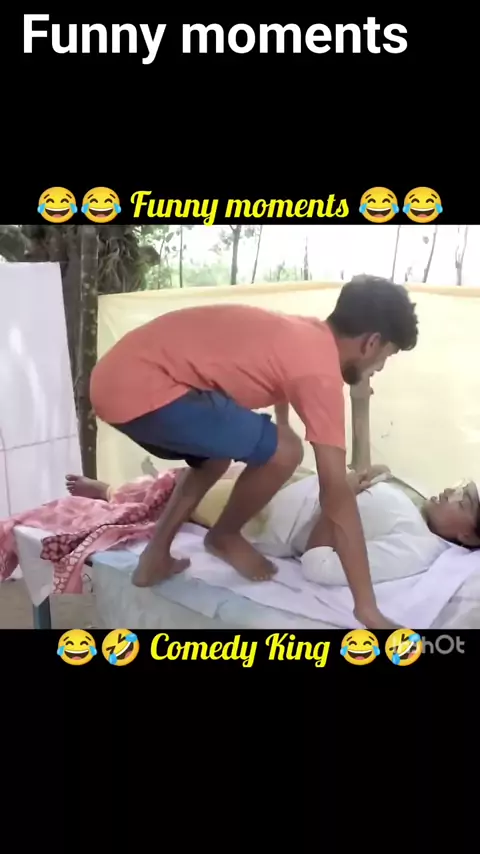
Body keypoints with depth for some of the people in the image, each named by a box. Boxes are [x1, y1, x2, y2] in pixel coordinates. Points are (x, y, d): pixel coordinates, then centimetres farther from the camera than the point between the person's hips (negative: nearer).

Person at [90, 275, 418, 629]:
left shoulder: (301, 333, 16)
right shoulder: (320, 371, -11)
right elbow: (336, 496, -12)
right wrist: (367, 608, -7)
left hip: (119, 374, 10)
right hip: (142, 387, -10)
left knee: (214, 454, 30)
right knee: (283, 453, -9)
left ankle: (154, 559, 29)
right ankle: (225, 537, 17)